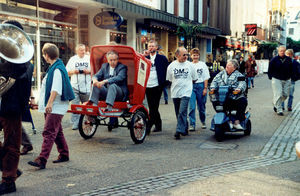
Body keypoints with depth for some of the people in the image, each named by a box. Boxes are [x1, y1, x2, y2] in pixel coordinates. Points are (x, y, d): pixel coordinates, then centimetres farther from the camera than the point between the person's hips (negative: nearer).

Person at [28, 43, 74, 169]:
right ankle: (64, 154, 28)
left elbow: (56, 89, -26)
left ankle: (42, 160, -18)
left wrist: (50, 103, -32)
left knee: (48, 133, -14)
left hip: (56, 107, -10)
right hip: (50, 107, 10)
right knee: (57, 132, 17)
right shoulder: (53, 68, 17)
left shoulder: (57, 69, -16)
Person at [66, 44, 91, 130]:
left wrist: (89, 71, -10)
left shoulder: (89, 58, 9)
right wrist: (73, 72, -7)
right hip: (75, 86, 1)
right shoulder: (72, 59, 12)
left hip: (87, 87, 0)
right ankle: (75, 123, -3)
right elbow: (66, 72, 13)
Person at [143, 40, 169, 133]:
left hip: (157, 86, -5)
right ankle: (158, 125, 21)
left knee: (154, 107, -6)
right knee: (152, 107, 10)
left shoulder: (162, 58, 2)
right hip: (148, 86, 5)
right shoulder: (146, 57, 13)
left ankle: (148, 126, -6)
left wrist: (163, 83, -4)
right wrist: (144, 55, -7)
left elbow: (167, 70, 3)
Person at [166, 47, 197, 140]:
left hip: (186, 93, -3)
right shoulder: (171, 66, 5)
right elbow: (169, 79, 14)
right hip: (175, 93, 3)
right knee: (178, 113, 10)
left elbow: (194, 78, 13)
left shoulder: (190, 65, 3)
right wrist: (177, 85, 13)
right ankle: (184, 129, 24)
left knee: (182, 112, -16)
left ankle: (179, 130, -18)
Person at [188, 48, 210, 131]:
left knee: (201, 106, 9)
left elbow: (206, 78, 3)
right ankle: (192, 124, -5)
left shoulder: (203, 64, 5)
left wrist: (205, 88, -5)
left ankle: (203, 122, 29)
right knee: (192, 107, -8)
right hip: (191, 86, 0)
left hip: (200, 85, 0)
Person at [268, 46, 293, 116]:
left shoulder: (288, 59, 4)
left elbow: (291, 69, 16)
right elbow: (270, 70, 2)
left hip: (287, 80, 4)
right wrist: (271, 77, 1)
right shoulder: (274, 60, -5)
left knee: (285, 95, 6)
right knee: (278, 94, -8)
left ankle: (276, 104, 30)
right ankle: (279, 110, 0)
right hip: (277, 79, -4)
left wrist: (289, 76, 11)